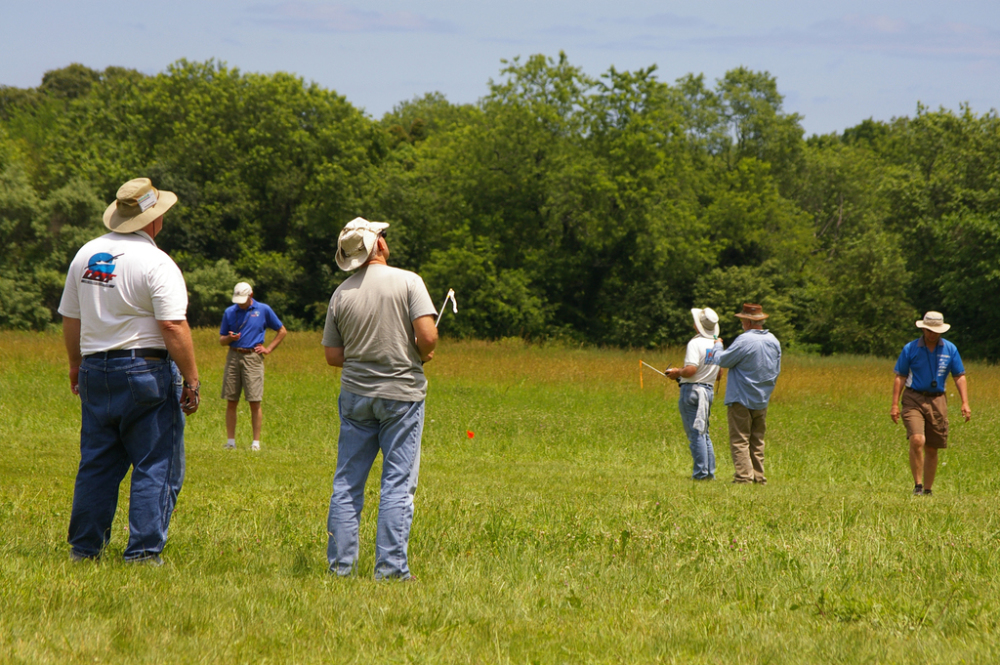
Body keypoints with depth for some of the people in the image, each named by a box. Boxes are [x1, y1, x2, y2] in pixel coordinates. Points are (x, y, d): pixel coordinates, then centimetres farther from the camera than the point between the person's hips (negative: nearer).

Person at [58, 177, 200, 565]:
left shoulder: (86, 255, 8)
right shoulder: (156, 264, -13)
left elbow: (70, 319, 15)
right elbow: (173, 326, -18)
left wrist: (76, 365, 27)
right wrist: (191, 380, -13)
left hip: (96, 369, 7)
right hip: (147, 370, -7)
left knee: (97, 463, 14)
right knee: (156, 466, 0)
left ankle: (84, 547, 18)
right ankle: (142, 552, -2)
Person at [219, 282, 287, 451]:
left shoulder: (263, 310, 4)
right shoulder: (229, 312, 10)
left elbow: (282, 331, 13)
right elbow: (221, 340, 14)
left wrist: (268, 349, 4)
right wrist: (230, 338, -9)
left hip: (253, 358, -2)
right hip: (233, 357, 2)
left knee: (255, 402, -5)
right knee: (231, 402, 1)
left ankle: (256, 442, -1)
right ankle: (230, 441, 6)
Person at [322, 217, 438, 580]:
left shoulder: (341, 294, 3)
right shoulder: (407, 281, -8)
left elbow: (333, 355, 5)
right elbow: (428, 336, -16)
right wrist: (421, 356, 5)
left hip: (355, 393, 3)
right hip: (401, 392, -3)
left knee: (347, 481, 9)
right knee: (398, 482, 0)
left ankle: (340, 563, 9)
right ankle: (390, 566, -3)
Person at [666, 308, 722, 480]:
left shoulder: (696, 343, -15)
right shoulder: (717, 345, 9)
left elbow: (691, 370, -25)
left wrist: (677, 372, -4)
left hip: (693, 389, -8)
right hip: (709, 389, 8)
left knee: (696, 433, -5)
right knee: (704, 433, 15)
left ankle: (701, 472, -6)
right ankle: (710, 471, 13)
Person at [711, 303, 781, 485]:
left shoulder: (745, 340, -19)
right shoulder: (774, 342, 5)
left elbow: (723, 361, -9)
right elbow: (776, 372, 14)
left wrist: (718, 346, 10)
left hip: (741, 399, -7)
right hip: (762, 401, 7)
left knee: (739, 441, -4)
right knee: (757, 441, 14)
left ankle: (743, 475, -10)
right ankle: (759, 476, 14)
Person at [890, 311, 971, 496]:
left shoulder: (950, 349, 4)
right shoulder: (910, 349, -1)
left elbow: (959, 377, 7)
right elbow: (900, 377, 1)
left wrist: (965, 403, -3)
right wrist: (895, 405, -6)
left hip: (937, 401, 2)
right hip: (914, 399, -2)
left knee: (932, 449, 6)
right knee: (917, 440, -21)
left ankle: (927, 490, 16)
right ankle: (917, 485, -13)